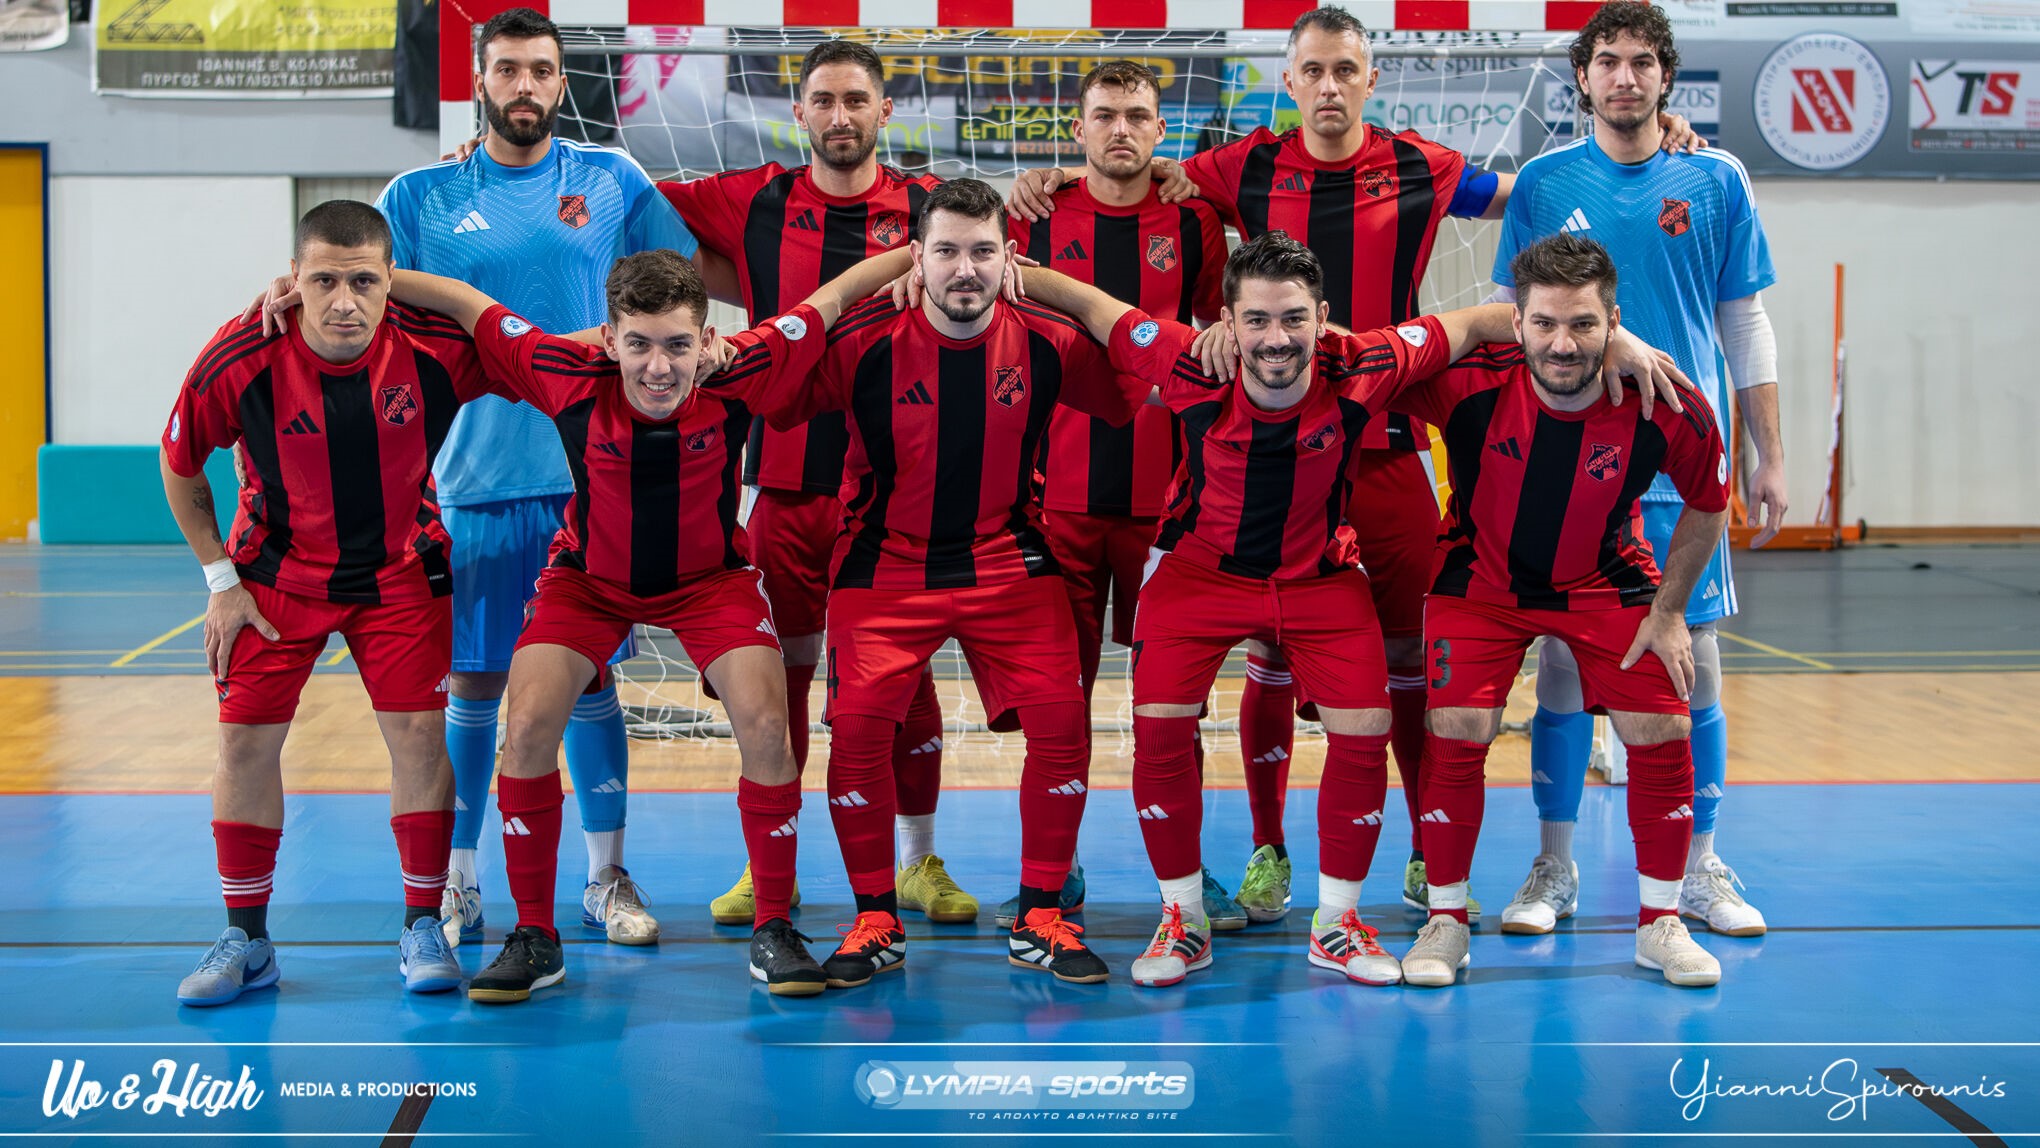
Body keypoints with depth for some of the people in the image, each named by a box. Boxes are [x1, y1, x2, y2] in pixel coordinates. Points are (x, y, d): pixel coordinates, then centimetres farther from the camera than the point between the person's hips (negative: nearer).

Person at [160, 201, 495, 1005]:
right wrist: (221, 579, -4)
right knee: (246, 738, -1)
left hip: (401, 569, 0)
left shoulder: (440, 347, -24)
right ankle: (245, 939, 13)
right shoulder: (239, 359, -23)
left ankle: (423, 928, 11)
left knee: (420, 735, -5)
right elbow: (179, 465, -4)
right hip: (278, 571, 1)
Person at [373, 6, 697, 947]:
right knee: (473, 682, 4)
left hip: (592, 473, 1)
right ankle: (458, 885, 15)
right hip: (475, 477, 0)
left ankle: (606, 879, 16)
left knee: (587, 675, 6)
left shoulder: (611, 181, 6)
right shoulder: (420, 197, 4)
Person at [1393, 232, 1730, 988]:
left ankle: (1659, 924, 15)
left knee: (1662, 733, -5)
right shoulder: (1466, 385, -30)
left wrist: (1668, 613, -3)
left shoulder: (1666, 409, -26)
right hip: (1481, 580, -1)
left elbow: (1708, 506, -5)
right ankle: (1446, 921, 6)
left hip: (1607, 584, 1)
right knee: (1456, 732, -13)